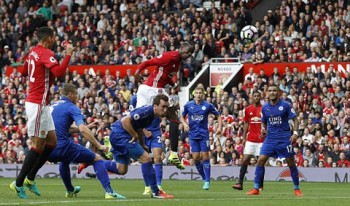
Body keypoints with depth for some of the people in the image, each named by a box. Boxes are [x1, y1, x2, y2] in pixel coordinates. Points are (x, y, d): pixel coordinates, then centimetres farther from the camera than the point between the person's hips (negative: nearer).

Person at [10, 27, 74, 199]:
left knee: (51, 141, 13)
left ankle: (30, 178, 16)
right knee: (38, 145, -6)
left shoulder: (33, 52, 12)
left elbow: (24, 72, 26)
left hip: (41, 104, 10)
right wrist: (68, 55, -21)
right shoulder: (46, 54, -15)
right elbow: (59, 72, -29)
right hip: (38, 105, -10)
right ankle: (18, 183, -3)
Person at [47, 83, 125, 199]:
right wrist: (98, 146, -12)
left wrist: (77, 128, 30)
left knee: (64, 160, 43)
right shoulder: (72, 108, -3)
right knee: (97, 159, 7)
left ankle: (70, 190, 51)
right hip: (63, 147, -7)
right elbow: (83, 130, -17)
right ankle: (109, 191, -7)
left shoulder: (54, 106, 20)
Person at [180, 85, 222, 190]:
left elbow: (218, 115, 7)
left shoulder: (208, 106, -3)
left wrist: (220, 127, -6)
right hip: (193, 135, 2)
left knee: (205, 157, -5)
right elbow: (182, 117, 15)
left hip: (204, 134, -2)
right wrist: (185, 124, -5)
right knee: (196, 158, -3)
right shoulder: (188, 105, 2)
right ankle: (204, 178, 15)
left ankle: (207, 181, -1)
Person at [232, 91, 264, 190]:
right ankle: (240, 183, -8)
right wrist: (244, 138, 9)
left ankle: (260, 185, 10)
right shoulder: (248, 109, 8)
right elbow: (246, 124, 14)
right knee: (245, 160, -6)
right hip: (250, 139, 2)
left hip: (261, 139, -2)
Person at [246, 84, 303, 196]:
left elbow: (295, 119, -3)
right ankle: (256, 189, -4)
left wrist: (295, 132, -17)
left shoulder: (285, 105, -4)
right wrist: (263, 128, -3)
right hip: (270, 138, 3)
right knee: (261, 160, -9)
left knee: (291, 162, 1)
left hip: (285, 138, -3)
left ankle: (296, 189, 14)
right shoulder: (265, 107, 7)